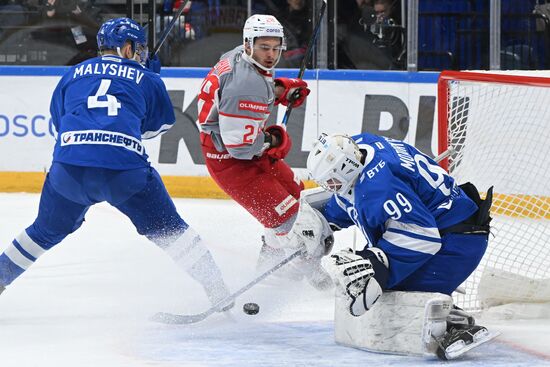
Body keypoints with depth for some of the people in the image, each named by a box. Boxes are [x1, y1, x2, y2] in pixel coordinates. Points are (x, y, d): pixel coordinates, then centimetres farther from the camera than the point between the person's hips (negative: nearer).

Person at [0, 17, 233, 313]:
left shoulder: (74, 74, 23)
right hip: (125, 168, -2)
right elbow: (160, 125, 28)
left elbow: (58, 119, 32)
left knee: (47, 231, 26)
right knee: (168, 230, 10)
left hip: (68, 167, 2)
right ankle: (217, 293, 8)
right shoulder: (147, 79, 17)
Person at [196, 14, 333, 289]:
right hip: (231, 161, -11)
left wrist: (281, 90, 5)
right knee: (285, 215, -11)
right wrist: (272, 140, -13)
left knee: (294, 191, 23)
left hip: (248, 149, 11)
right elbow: (240, 145, -32)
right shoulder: (247, 84, -32)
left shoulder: (239, 57, -2)